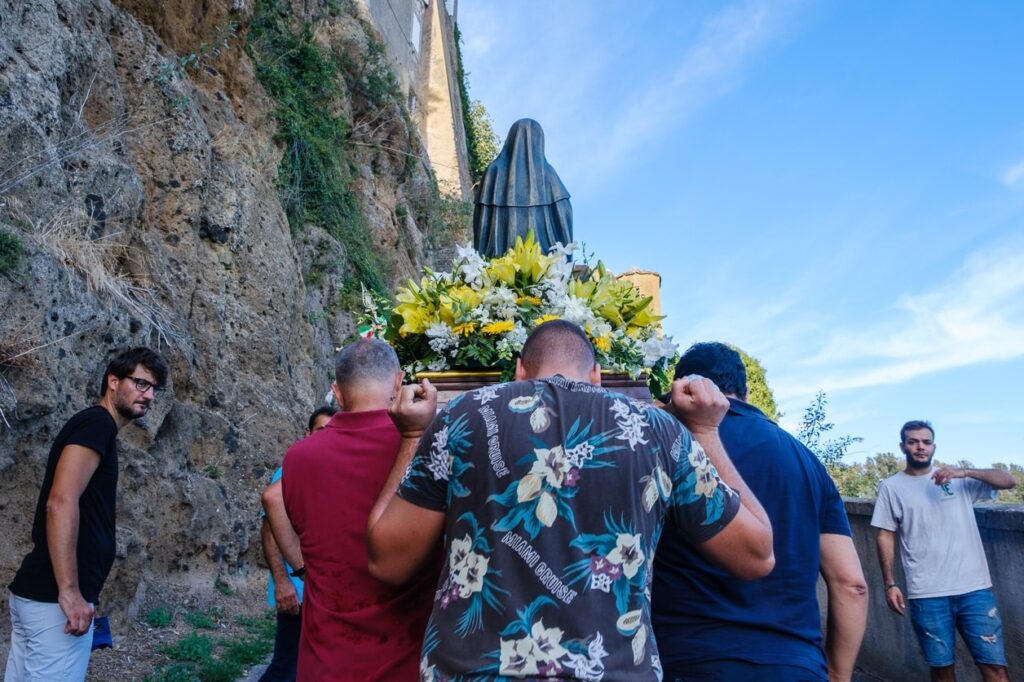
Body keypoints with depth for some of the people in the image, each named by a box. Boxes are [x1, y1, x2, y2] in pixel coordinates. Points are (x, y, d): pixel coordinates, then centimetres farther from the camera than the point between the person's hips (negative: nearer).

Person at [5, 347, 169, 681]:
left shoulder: (93, 425, 18)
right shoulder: (97, 422, -11)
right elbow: (61, 501, -23)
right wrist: (69, 590, -24)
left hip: (35, 591, 10)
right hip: (54, 597, -10)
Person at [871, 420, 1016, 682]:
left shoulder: (958, 478, 9)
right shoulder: (891, 486, 5)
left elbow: (1008, 481, 1)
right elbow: (885, 536, 4)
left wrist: (965, 471, -15)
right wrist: (890, 584, -3)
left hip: (974, 589, 1)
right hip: (927, 595, -1)